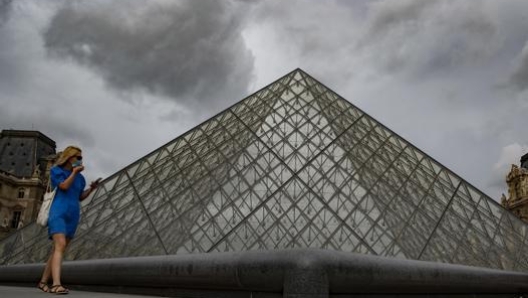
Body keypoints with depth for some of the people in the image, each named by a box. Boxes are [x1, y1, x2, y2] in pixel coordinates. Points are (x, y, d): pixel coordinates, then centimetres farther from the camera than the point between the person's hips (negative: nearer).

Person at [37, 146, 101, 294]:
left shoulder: (80, 178, 18)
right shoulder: (56, 170, 4)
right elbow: (64, 186, -10)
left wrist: (91, 188, 5)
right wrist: (74, 172, -5)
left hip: (72, 216, 6)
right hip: (58, 213, -6)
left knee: (58, 249, 5)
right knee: (60, 245, -24)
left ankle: (43, 281, 15)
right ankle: (56, 284, -35)